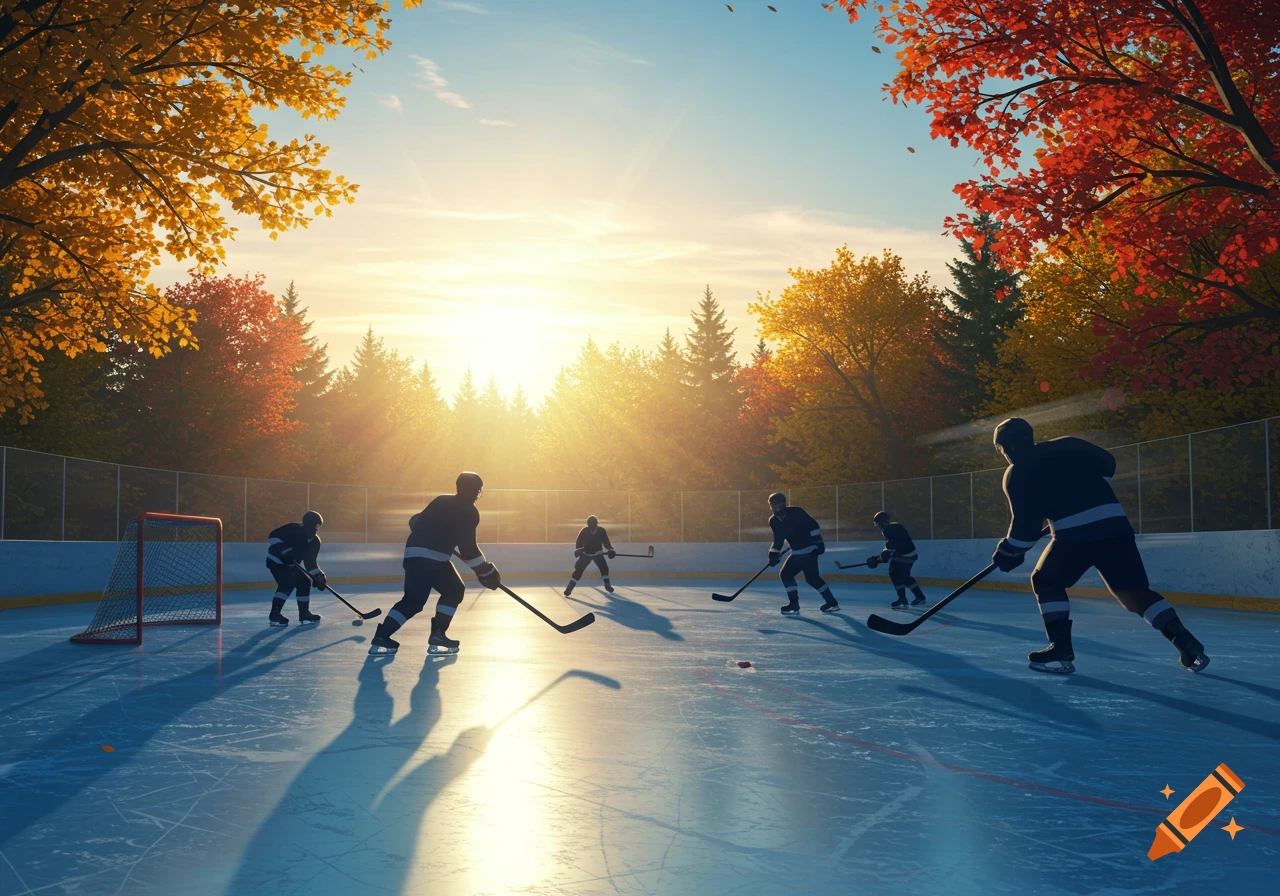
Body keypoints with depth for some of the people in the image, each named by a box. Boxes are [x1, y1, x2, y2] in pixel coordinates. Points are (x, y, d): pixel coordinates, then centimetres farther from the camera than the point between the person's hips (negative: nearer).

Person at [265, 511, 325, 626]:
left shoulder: (315, 541, -4)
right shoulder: (293, 529, -24)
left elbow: (310, 562, -2)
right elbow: (273, 536, -28)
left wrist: (318, 576, -16)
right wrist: (284, 550, -38)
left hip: (290, 564, 8)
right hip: (276, 561, -8)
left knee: (304, 582, 2)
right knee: (287, 583, -24)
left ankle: (304, 614, 11)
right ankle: (274, 615, -24)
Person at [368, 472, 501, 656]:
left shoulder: (442, 501, 21)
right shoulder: (469, 512, 1)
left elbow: (416, 521, 28)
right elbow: (468, 548, -4)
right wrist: (486, 571, 2)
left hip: (413, 552, 7)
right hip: (433, 556, -7)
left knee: (413, 600, 11)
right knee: (454, 591, 11)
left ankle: (381, 637, 2)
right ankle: (437, 636, 4)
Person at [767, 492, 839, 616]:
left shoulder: (796, 512, -16)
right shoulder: (774, 521, 4)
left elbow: (813, 525, -15)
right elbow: (778, 540, 13)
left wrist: (818, 541, -19)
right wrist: (774, 554, 4)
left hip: (809, 550, -8)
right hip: (797, 553, 8)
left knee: (811, 577, -15)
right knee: (785, 574, 1)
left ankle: (832, 602, -3)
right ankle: (794, 605, 5)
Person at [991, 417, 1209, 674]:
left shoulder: (1017, 474, 7)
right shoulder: (1067, 446, 21)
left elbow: (1025, 523, 3)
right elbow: (1107, 463, 24)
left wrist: (1009, 553, 18)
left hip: (1075, 532, -5)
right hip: (1115, 522, 5)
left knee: (1045, 582, 16)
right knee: (1133, 591, 12)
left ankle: (1061, 649, 5)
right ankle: (1186, 642, 0)